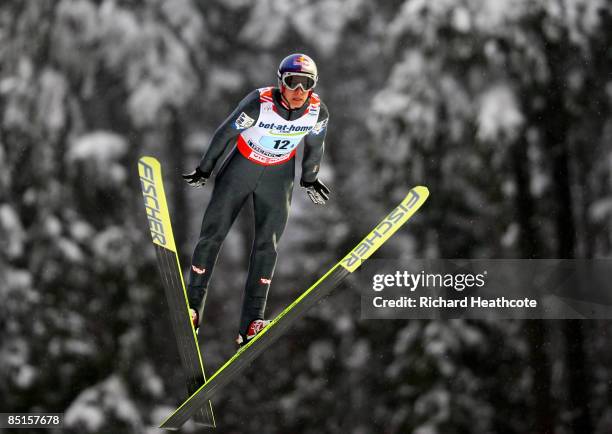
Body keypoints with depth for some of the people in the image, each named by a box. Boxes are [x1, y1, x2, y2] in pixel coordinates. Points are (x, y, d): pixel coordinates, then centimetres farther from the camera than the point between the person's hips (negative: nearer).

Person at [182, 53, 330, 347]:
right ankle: (192, 308, 11)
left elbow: (314, 145, 3)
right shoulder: (260, 102, -28)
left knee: (267, 246, -4)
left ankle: (250, 326, -4)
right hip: (241, 166, -2)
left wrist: (309, 178, 17)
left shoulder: (318, 111, -18)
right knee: (212, 234, -1)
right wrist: (204, 170, -4)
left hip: (278, 178, 2)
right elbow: (226, 133, -14)